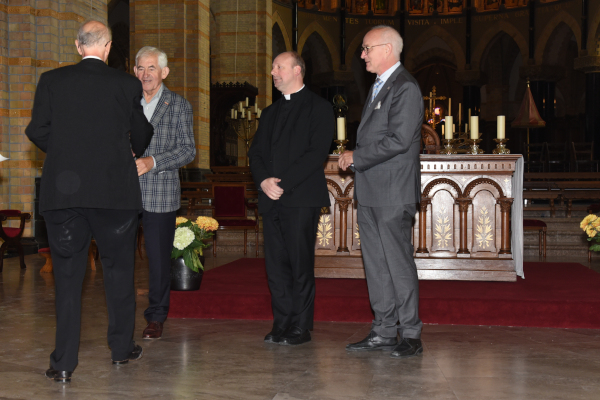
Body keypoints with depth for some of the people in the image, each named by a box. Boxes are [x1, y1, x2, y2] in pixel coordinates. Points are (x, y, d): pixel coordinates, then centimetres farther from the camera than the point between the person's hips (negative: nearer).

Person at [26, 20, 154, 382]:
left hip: (63, 190, 1)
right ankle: (122, 348, 24)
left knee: (68, 276, 7)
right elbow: (141, 134, 10)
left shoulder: (51, 80, 3)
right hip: (115, 191, -1)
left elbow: (37, 131, 2)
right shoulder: (127, 85, 0)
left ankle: (65, 362, 7)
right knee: (119, 270, 14)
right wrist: (136, 151, 33)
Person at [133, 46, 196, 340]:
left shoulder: (179, 106, 3)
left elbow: (188, 150, -3)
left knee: (159, 256, 3)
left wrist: (152, 162, -16)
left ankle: (156, 317, 16)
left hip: (160, 193, -2)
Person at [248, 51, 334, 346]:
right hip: (272, 200, 6)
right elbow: (256, 153, 16)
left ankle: (300, 328, 4)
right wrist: (264, 181, -5)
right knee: (275, 265, 5)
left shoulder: (319, 108, 2)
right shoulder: (270, 112, 23)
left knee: (300, 264, -4)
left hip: (301, 198, -6)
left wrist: (283, 183, -15)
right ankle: (282, 324, 13)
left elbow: (317, 153, -9)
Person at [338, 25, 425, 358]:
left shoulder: (405, 88, -11)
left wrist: (356, 157, -13)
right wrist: (359, 174, 13)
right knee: (375, 265, 11)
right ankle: (383, 332, 20)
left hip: (393, 194, -9)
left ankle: (410, 335, 7)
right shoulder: (378, 87, 19)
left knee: (399, 264, -3)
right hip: (369, 194, 9)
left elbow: (398, 140, -20)